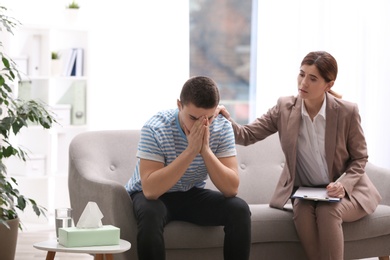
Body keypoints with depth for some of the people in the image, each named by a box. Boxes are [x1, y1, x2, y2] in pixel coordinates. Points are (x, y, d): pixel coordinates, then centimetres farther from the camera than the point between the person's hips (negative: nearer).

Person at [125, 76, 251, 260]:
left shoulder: (222, 128, -15)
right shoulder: (155, 129, -26)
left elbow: (231, 188, -20)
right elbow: (150, 190, -35)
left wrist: (205, 150, -33)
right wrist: (191, 150, -38)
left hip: (192, 195, 4)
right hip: (152, 195, -3)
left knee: (239, 210, -21)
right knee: (150, 213, -37)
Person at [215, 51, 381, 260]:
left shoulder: (347, 111, -12)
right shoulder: (285, 107, -6)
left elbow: (359, 158, -1)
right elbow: (247, 135, -9)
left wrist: (344, 185, -20)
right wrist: (226, 122, -31)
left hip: (344, 191, -2)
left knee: (327, 211, -34)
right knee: (302, 211, -32)